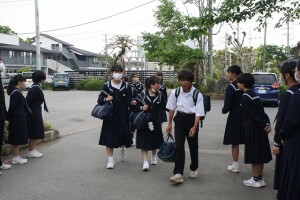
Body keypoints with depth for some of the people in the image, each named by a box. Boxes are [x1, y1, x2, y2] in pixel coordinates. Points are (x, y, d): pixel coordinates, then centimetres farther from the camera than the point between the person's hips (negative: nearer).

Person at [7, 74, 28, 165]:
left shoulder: (16, 92, 12)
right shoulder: (17, 93, -18)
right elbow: (12, 107, -19)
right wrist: (10, 118, -13)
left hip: (18, 119, 10)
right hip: (18, 120, -10)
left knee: (17, 140, 14)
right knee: (17, 140, 0)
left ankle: (16, 157, 22)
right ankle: (16, 158, 9)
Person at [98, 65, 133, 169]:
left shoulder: (126, 86, -1)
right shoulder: (107, 85, -1)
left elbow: (129, 101, -1)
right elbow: (100, 99, 1)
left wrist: (132, 102, -23)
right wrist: (105, 99, -19)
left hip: (122, 115, 0)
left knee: (123, 134, 3)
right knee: (109, 136, 0)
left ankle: (123, 147, 41)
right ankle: (110, 160, 14)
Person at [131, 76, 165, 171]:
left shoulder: (160, 95, 0)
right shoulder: (142, 94, -9)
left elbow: (164, 107, 3)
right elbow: (134, 106, -8)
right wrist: (141, 108, -22)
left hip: (156, 122, 3)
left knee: (155, 141, 15)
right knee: (144, 142, -5)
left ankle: (154, 157, 39)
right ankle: (145, 161, 0)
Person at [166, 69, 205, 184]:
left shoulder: (197, 94, -12)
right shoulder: (175, 92, -4)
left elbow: (198, 113, -13)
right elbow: (171, 109, 7)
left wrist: (194, 127, -21)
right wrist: (169, 124, 8)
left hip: (192, 120, -1)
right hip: (179, 119, 1)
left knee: (193, 146, 12)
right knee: (178, 145, -9)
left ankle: (194, 169, 35)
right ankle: (178, 174, -10)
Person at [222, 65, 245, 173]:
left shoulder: (230, 87, -13)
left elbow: (227, 105, -16)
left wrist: (224, 110, 4)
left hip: (235, 116, -6)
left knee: (234, 142, 5)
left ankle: (235, 166, 13)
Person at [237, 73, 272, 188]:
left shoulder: (245, 97, -14)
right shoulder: (254, 95, 13)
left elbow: (253, 114, -17)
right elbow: (261, 111, 9)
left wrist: (264, 125, -10)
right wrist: (267, 124, 2)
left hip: (252, 129, -9)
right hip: (259, 128, 9)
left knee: (254, 154, 0)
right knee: (260, 153, 13)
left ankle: (256, 180, 8)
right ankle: (260, 178, 22)